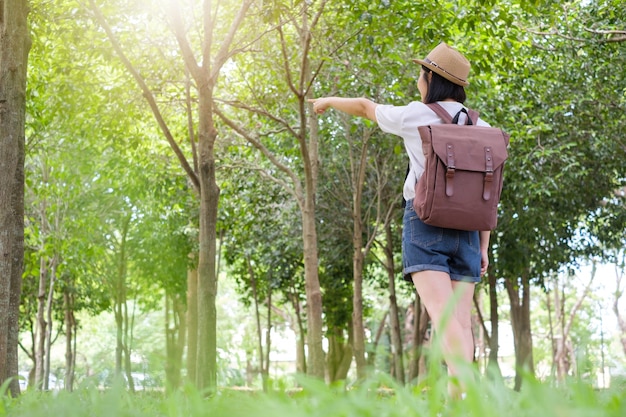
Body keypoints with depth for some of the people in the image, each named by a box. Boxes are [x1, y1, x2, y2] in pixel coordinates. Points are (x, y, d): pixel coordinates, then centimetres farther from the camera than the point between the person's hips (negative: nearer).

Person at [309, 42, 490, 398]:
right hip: (465, 229, 4)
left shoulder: (417, 115, -1)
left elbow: (365, 107, 17)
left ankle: (466, 389, -32)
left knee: (443, 316, -15)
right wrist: (484, 246, 12)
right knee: (462, 321, 3)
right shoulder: (481, 127, 10)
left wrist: (330, 101, 36)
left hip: (425, 222, -4)